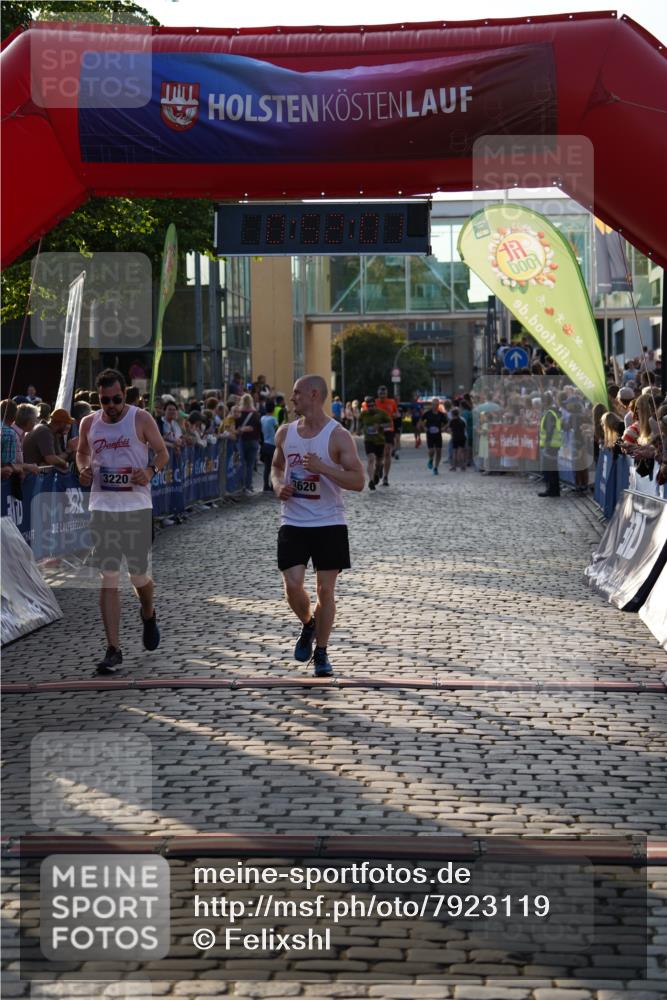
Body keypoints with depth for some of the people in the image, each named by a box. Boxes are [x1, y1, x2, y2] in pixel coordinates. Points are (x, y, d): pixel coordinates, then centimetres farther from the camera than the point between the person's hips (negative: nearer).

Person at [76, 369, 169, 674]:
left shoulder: (141, 419, -4)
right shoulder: (88, 423, 6)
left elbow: (162, 452, 1)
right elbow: (81, 452, 22)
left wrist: (150, 471, -19)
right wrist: (83, 469, 0)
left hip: (137, 507, -2)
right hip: (102, 507, 2)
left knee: (138, 574, 6)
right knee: (108, 577, -3)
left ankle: (148, 615, 42)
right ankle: (113, 650, -2)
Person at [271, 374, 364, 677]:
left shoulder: (338, 436, -9)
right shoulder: (285, 432, 6)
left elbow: (358, 481, -13)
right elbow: (276, 466, 22)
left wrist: (322, 468, -25)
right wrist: (278, 485, -1)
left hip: (329, 524, -3)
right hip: (293, 523, 3)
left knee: (325, 589, 1)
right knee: (293, 586, -6)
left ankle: (321, 652, 15)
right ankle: (308, 625, 26)